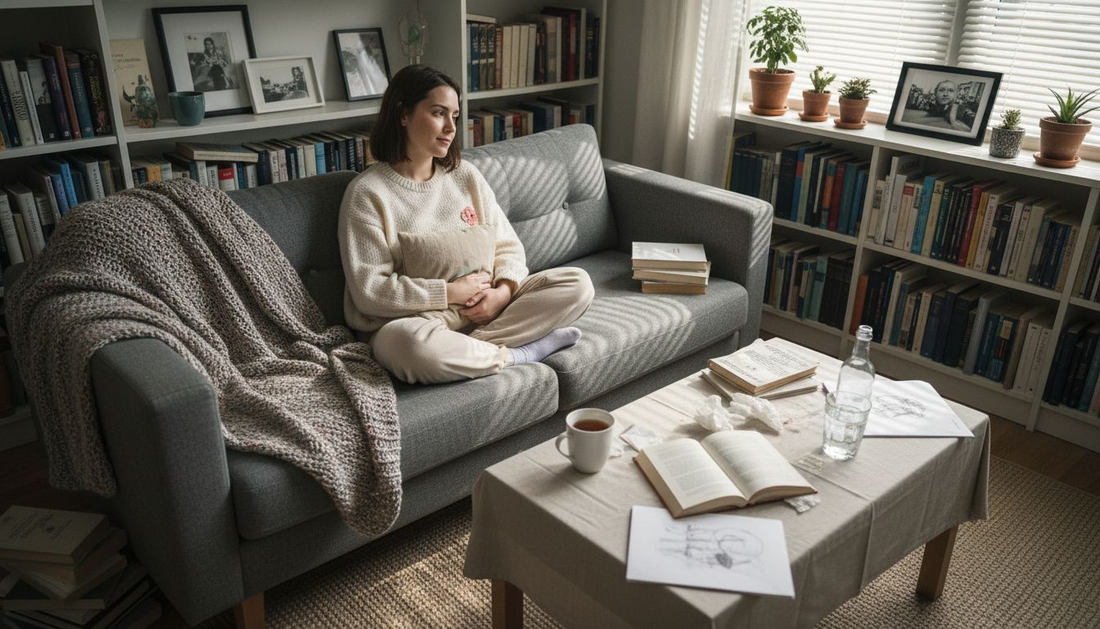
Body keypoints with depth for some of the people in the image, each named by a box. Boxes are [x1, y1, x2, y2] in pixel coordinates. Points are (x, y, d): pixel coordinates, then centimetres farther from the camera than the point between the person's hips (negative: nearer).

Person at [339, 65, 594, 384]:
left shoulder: (465, 175, 9)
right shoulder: (367, 193, -7)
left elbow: (508, 246, 10)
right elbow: (369, 291, -12)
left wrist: (503, 291, -11)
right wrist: (452, 292, -14)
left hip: (487, 308, 5)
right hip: (418, 319, -5)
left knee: (577, 283, -9)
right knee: (409, 343, -41)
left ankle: (469, 348, -21)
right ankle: (519, 354, -16)